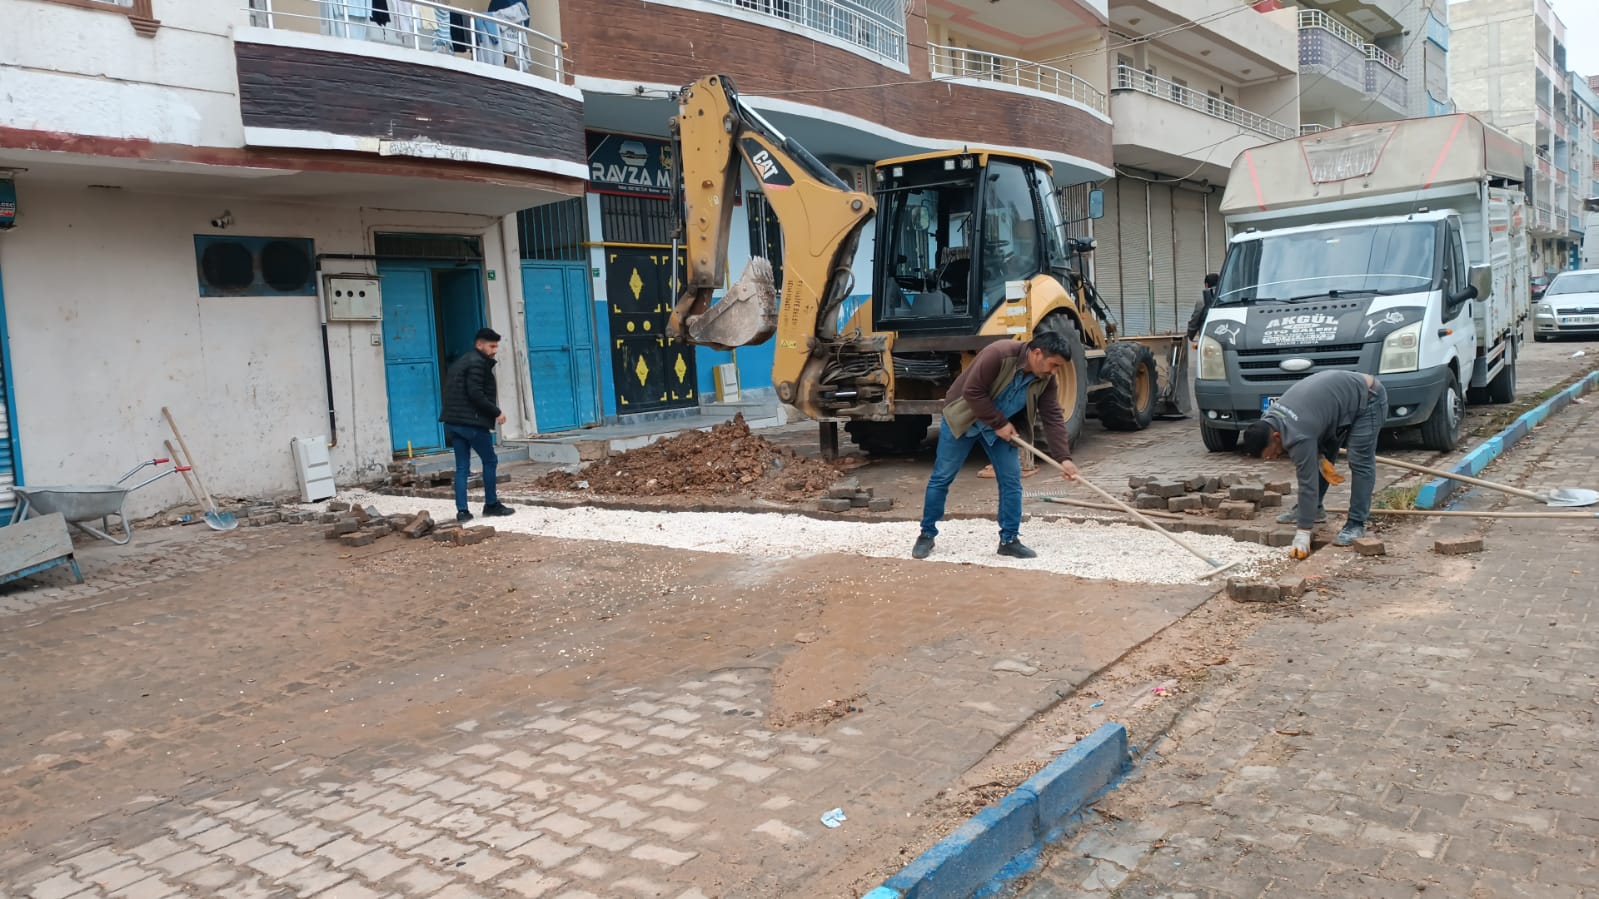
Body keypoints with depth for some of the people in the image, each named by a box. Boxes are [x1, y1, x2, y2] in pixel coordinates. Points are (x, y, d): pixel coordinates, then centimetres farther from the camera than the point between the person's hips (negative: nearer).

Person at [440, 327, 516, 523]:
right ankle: (491, 505, 13)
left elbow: (451, 394, 19)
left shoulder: (460, 362, 20)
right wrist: (496, 412, -12)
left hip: (453, 422, 9)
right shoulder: (478, 363, -10)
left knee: (462, 467, 7)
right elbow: (475, 394, -20)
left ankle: (462, 510, 3)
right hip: (473, 422, -9)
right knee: (490, 461, 6)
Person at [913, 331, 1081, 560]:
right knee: (942, 477, 0)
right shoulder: (999, 354, -32)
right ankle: (927, 535, 12)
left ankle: (1009, 539, 8)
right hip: (963, 419, -5)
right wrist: (999, 424, -24)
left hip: (1002, 426, 5)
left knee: (1011, 479, -2)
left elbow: (1053, 418, -12)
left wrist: (1064, 458, -22)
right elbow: (972, 391, -30)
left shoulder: (1045, 379, -12)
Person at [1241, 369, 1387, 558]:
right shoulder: (1268, 420, -8)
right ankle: (1315, 509, 20)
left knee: (1359, 463, -14)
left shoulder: (1297, 436, -33)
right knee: (1317, 458, 10)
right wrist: (1320, 457, -4)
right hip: (1342, 397, 9)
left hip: (1366, 398, -9)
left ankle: (1356, 525, -10)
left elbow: (1307, 482, -31)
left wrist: (1302, 534, -29)